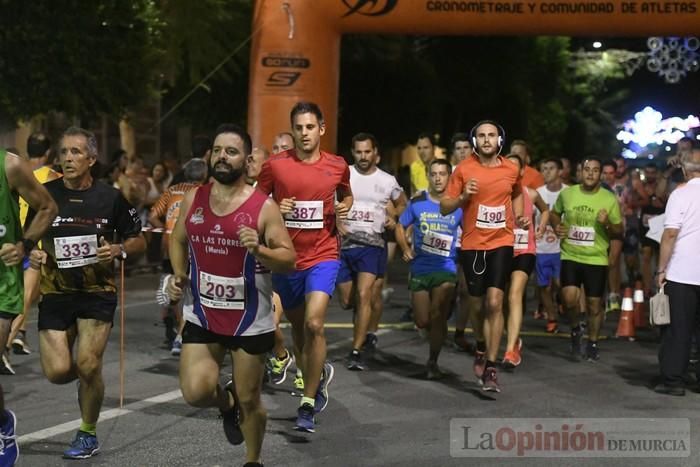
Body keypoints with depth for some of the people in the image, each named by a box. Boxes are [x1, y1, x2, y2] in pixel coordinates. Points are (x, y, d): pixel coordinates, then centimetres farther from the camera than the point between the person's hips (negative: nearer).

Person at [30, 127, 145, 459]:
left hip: (98, 292, -1)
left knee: (87, 365, -13)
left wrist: (119, 250, -14)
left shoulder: (111, 198, -4)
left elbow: (138, 241, 6)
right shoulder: (44, 194, -2)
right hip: (55, 292, 2)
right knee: (57, 372, -9)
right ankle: (88, 378, 30)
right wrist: (31, 254, -11)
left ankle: (88, 435, 12)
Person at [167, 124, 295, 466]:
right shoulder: (193, 199, 1)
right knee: (195, 393, -13)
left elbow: (289, 260, -11)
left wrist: (259, 249, -29)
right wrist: (178, 274, 1)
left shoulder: (263, 207, -11)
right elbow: (178, 241, 18)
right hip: (201, 315, 3)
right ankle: (227, 403, 23)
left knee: (249, 400, 9)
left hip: (250, 320, -2)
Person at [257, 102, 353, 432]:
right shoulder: (275, 165, -4)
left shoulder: (337, 166, 1)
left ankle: (308, 405, -10)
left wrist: (344, 207, -1)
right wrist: (276, 209, -16)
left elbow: (346, 195, 21)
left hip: (322, 256, -2)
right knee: (297, 327, 16)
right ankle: (319, 375, 46)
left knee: (314, 324, -19)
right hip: (286, 258, 2)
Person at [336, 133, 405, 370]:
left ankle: (356, 351, -12)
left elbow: (402, 204, 22)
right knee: (346, 301, 7)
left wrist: (395, 219, 2)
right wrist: (337, 223, -13)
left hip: (371, 245, -1)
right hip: (344, 243, 1)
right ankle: (364, 333, 37)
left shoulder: (387, 181, 5)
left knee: (363, 295, -16)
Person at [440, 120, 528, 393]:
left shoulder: (511, 170, 3)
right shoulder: (464, 169, -4)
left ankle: (490, 368, -9)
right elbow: (444, 208, -2)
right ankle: (482, 346, 41)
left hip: (501, 243, 0)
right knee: (476, 304, 11)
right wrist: (463, 197, -20)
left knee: (494, 303, -12)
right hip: (472, 244, 0)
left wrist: (519, 217, 8)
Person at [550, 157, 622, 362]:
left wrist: (607, 224, -20)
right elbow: (555, 213, 18)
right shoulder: (567, 193, 0)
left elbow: (619, 230, 1)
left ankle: (592, 343, 28)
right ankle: (575, 329, 14)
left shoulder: (610, 199, -5)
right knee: (569, 298, -16)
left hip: (596, 259, 0)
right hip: (570, 256, 0)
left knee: (594, 303, 7)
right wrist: (557, 226, -2)